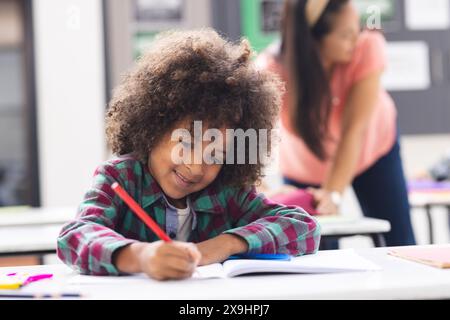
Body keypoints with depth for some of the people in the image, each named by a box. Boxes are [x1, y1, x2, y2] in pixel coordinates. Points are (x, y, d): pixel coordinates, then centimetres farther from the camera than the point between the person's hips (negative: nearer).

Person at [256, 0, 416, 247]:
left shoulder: (369, 46, -32)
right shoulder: (272, 70, -32)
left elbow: (353, 129, -35)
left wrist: (333, 195, -45)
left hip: (372, 150, 1)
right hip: (306, 170, 0)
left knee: (400, 247, 0)